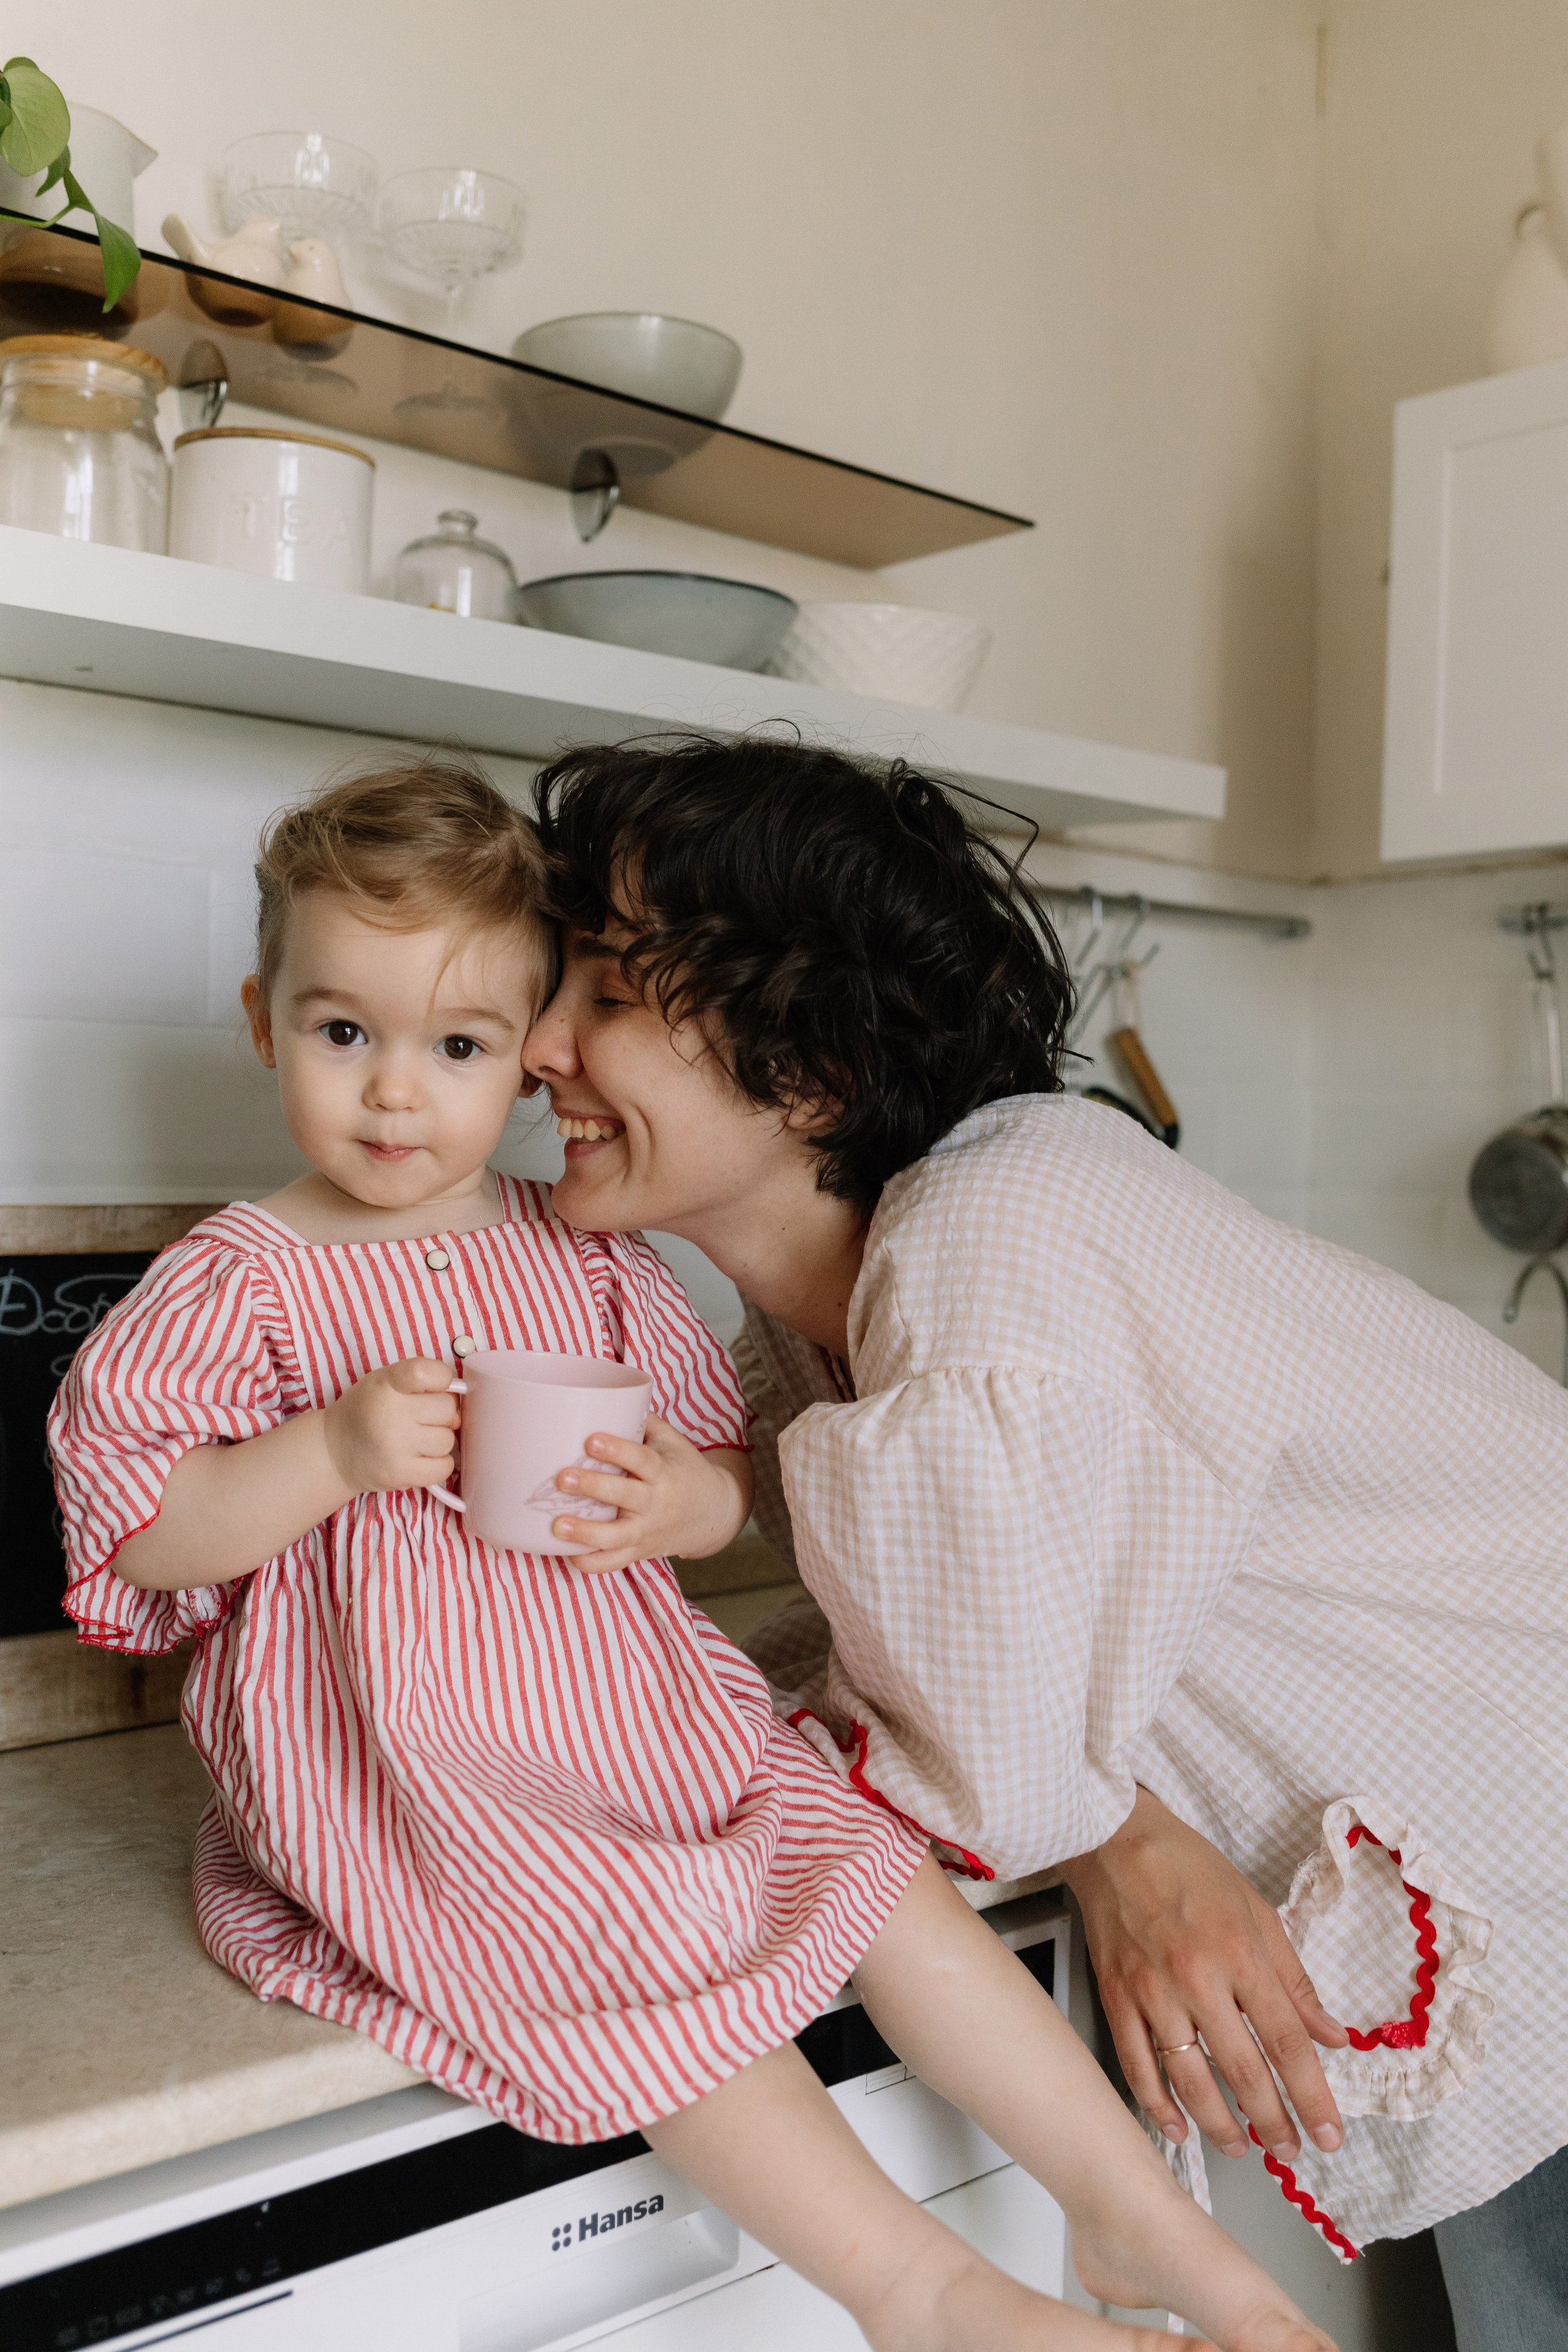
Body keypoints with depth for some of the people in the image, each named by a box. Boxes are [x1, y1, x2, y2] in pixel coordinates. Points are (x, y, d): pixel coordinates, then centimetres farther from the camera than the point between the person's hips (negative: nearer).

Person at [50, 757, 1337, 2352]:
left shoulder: (588, 1260, 8)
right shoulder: (241, 1279, -4)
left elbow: (728, 1479, 12)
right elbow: (136, 1533, -8)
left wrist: (673, 1497, -12)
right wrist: (333, 1453, -23)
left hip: (641, 1710, 5)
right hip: (407, 1773, -4)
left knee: (881, 1871, -5)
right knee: (658, 1965, -24)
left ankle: (1139, 2214, 8)